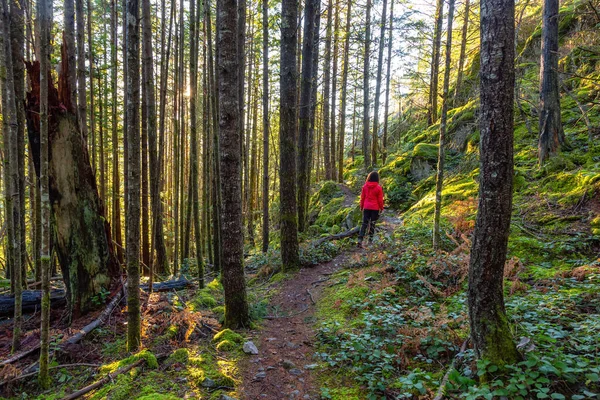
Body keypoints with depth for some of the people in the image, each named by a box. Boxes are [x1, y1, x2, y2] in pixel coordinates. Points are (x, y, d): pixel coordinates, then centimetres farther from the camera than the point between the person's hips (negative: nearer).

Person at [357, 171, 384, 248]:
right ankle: (370, 239, 19)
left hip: (366, 207, 2)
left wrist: (361, 207, 16)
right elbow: (380, 200, -4)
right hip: (375, 208, -2)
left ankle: (360, 240, -9)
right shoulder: (378, 188, -9)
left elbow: (362, 197, 5)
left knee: (364, 223, 2)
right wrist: (381, 208, 8)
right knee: (372, 223, 11)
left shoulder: (365, 186, -1)